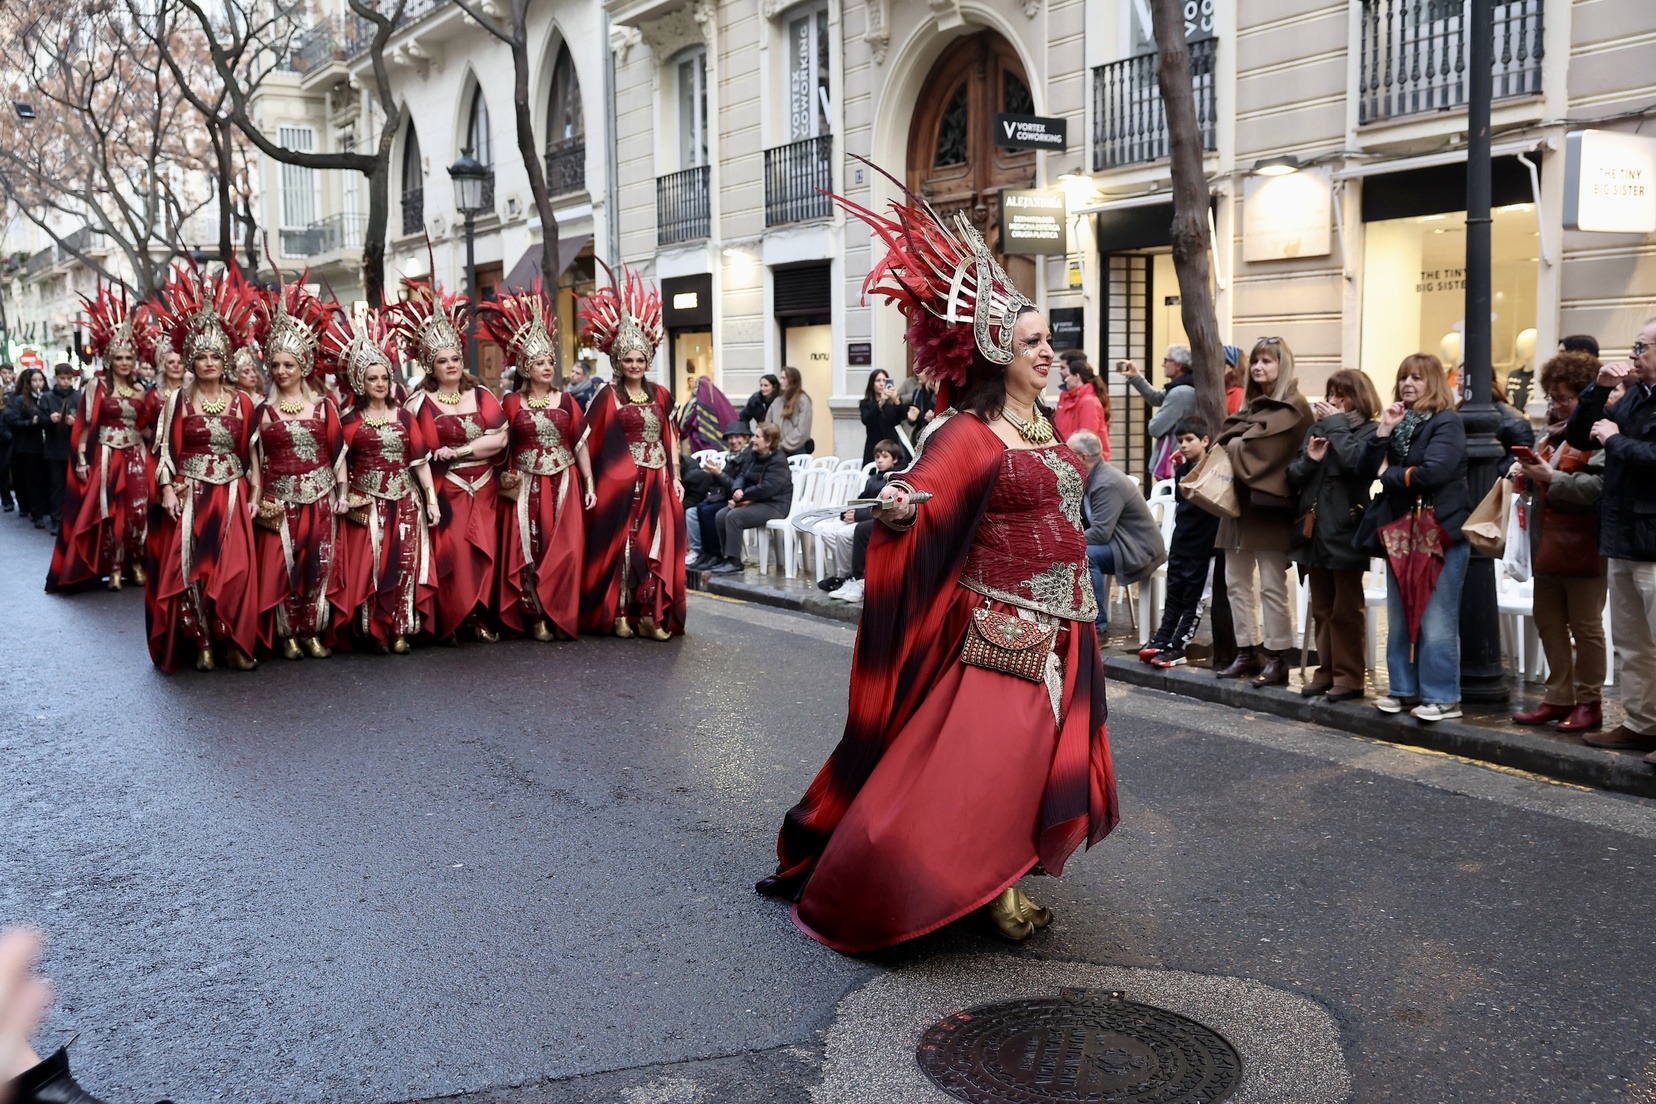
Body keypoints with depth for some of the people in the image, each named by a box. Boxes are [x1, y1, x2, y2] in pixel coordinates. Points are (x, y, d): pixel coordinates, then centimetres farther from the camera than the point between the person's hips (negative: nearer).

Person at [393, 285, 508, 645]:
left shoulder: (481, 396, 7)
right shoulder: (420, 402, -1)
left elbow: (499, 439, -4)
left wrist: (457, 451, -11)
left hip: (482, 491, 3)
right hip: (443, 492, -3)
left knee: (483, 555, 0)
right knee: (450, 555, -8)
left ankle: (481, 618, 9)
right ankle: (449, 622, 2)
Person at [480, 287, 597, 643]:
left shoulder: (565, 400, 6)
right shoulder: (512, 403, 3)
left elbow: (581, 444, 6)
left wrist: (589, 485, 2)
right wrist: (506, 479, -10)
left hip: (563, 483, 1)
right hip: (525, 486, -1)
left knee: (564, 551, -4)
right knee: (527, 551, -3)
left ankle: (559, 617, 8)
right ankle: (535, 617, 6)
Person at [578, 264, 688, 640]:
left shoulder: (661, 395, 10)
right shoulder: (608, 397, -3)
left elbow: (670, 439, 13)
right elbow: (587, 441, -6)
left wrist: (675, 479, 7)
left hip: (657, 482, 4)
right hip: (619, 482, -4)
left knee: (656, 546, 1)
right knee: (621, 544, 0)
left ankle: (650, 615, 7)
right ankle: (619, 614, 8)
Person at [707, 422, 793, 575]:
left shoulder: (778, 462, -15)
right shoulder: (755, 457, 13)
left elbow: (766, 488, -25)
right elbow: (742, 476, 12)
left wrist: (741, 497, -18)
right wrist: (737, 490, -13)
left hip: (774, 505, -9)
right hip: (755, 502, 9)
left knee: (733, 516, -26)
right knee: (720, 516, -9)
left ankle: (734, 562, -20)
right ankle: (728, 558, -2)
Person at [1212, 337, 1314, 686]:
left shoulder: (1292, 407, -7)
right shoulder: (1251, 405, 20)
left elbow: (1260, 448, -17)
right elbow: (1226, 439, 13)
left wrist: (1228, 447, -3)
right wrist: (1226, 446, -8)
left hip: (1268, 506, -8)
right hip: (1238, 502, 8)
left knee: (1272, 586, -4)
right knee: (1236, 581, 9)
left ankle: (1277, 658, 2)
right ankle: (1247, 652, 17)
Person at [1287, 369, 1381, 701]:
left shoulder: (1369, 432, -4)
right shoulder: (1316, 430, 12)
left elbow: (1354, 462, -24)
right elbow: (1293, 478, 10)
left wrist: (1336, 423, -13)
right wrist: (1309, 459, -11)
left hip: (1345, 531, -6)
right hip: (1314, 529, 6)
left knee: (1346, 611, 2)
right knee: (1321, 610, 12)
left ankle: (1349, 676, 8)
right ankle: (1326, 671, 20)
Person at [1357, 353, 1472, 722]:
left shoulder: (1447, 422, -6)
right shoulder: (1398, 421, 15)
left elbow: (1433, 471, -21)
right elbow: (1366, 471, 6)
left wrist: (1389, 474, -6)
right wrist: (1382, 432, -6)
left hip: (1440, 531, -7)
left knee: (1435, 621, -7)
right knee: (1399, 619, 11)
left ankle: (1443, 697, -1)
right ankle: (1405, 689, 19)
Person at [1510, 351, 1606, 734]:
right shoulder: (1556, 432, 16)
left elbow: (1600, 486, -24)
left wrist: (1552, 477, -24)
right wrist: (1529, 475, 6)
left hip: (1582, 546, -9)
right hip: (1548, 544, 9)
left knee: (1585, 627, 1)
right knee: (1549, 623, 11)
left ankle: (1589, 703, 12)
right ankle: (1559, 698, 20)